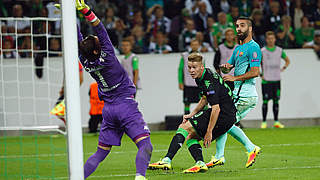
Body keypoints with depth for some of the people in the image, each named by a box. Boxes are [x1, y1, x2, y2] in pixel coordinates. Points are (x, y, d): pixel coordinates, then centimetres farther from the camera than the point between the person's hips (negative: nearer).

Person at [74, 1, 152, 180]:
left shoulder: (86, 61, -3)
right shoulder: (107, 57, -17)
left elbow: (78, 38, 5)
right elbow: (101, 31, -19)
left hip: (108, 109, 6)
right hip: (126, 105, -6)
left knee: (101, 152, 14)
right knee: (145, 145, -13)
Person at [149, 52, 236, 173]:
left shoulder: (209, 82, -21)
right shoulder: (201, 78, 10)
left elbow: (216, 109, -24)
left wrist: (209, 133, -21)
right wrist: (192, 114, 18)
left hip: (225, 116, -10)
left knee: (184, 127, -10)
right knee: (190, 136, 11)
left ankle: (166, 161, -16)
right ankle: (200, 163, -8)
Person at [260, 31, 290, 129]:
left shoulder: (279, 50, 5)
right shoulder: (262, 51, -4)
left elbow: (287, 60, 21)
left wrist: (283, 68, 5)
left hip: (276, 80, 3)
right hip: (266, 80, -3)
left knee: (276, 100, 6)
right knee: (265, 101, -4)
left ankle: (276, 122, 12)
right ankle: (264, 122, 1)